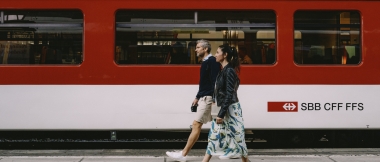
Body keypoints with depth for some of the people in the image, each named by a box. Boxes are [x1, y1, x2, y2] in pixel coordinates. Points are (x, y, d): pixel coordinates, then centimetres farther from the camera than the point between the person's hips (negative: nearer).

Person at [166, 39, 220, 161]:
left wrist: (214, 100, -23)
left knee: (196, 124, -8)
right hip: (204, 97, 10)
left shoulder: (212, 62, -14)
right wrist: (197, 97, 25)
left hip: (208, 98, -10)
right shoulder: (205, 62, 16)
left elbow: (215, 82, -20)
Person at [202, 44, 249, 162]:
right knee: (214, 135, 9)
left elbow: (229, 94, -20)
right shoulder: (224, 70, 12)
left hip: (230, 109, -10)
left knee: (236, 137, -2)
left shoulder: (229, 71, -16)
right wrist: (220, 113, 19)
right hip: (224, 108, 10)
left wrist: (221, 114, -21)